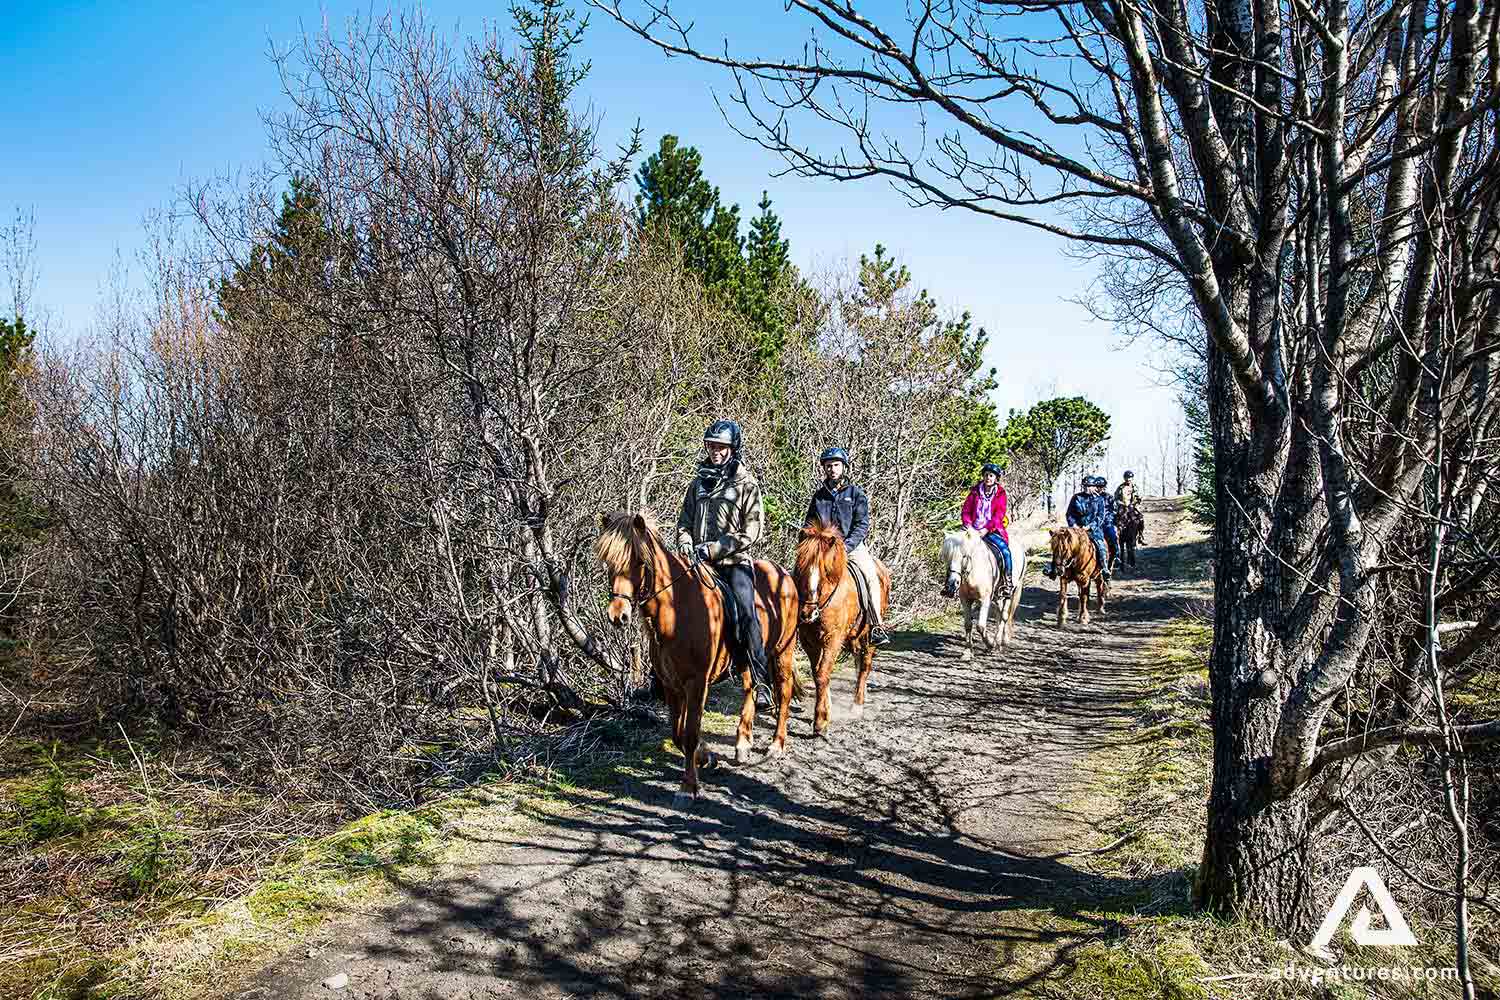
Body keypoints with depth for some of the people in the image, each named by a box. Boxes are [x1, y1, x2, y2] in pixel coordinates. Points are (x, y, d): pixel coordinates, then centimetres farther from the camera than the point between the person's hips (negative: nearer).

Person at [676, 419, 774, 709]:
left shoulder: (746, 484, -3)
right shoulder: (699, 481, 14)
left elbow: (752, 533, -9)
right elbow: (685, 519, 21)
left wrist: (714, 549, -15)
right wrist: (685, 541, -2)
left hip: (734, 560, -6)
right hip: (699, 561, 6)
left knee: (745, 613, -25)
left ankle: (762, 683, -21)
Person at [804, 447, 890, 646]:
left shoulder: (856, 493, 4)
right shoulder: (819, 495, 13)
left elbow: (862, 525, -4)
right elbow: (809, 523, 16)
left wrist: (846, 546, -17)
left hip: (852, 545, -3)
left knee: (871, 573, -25)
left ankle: (877, 625, -23)